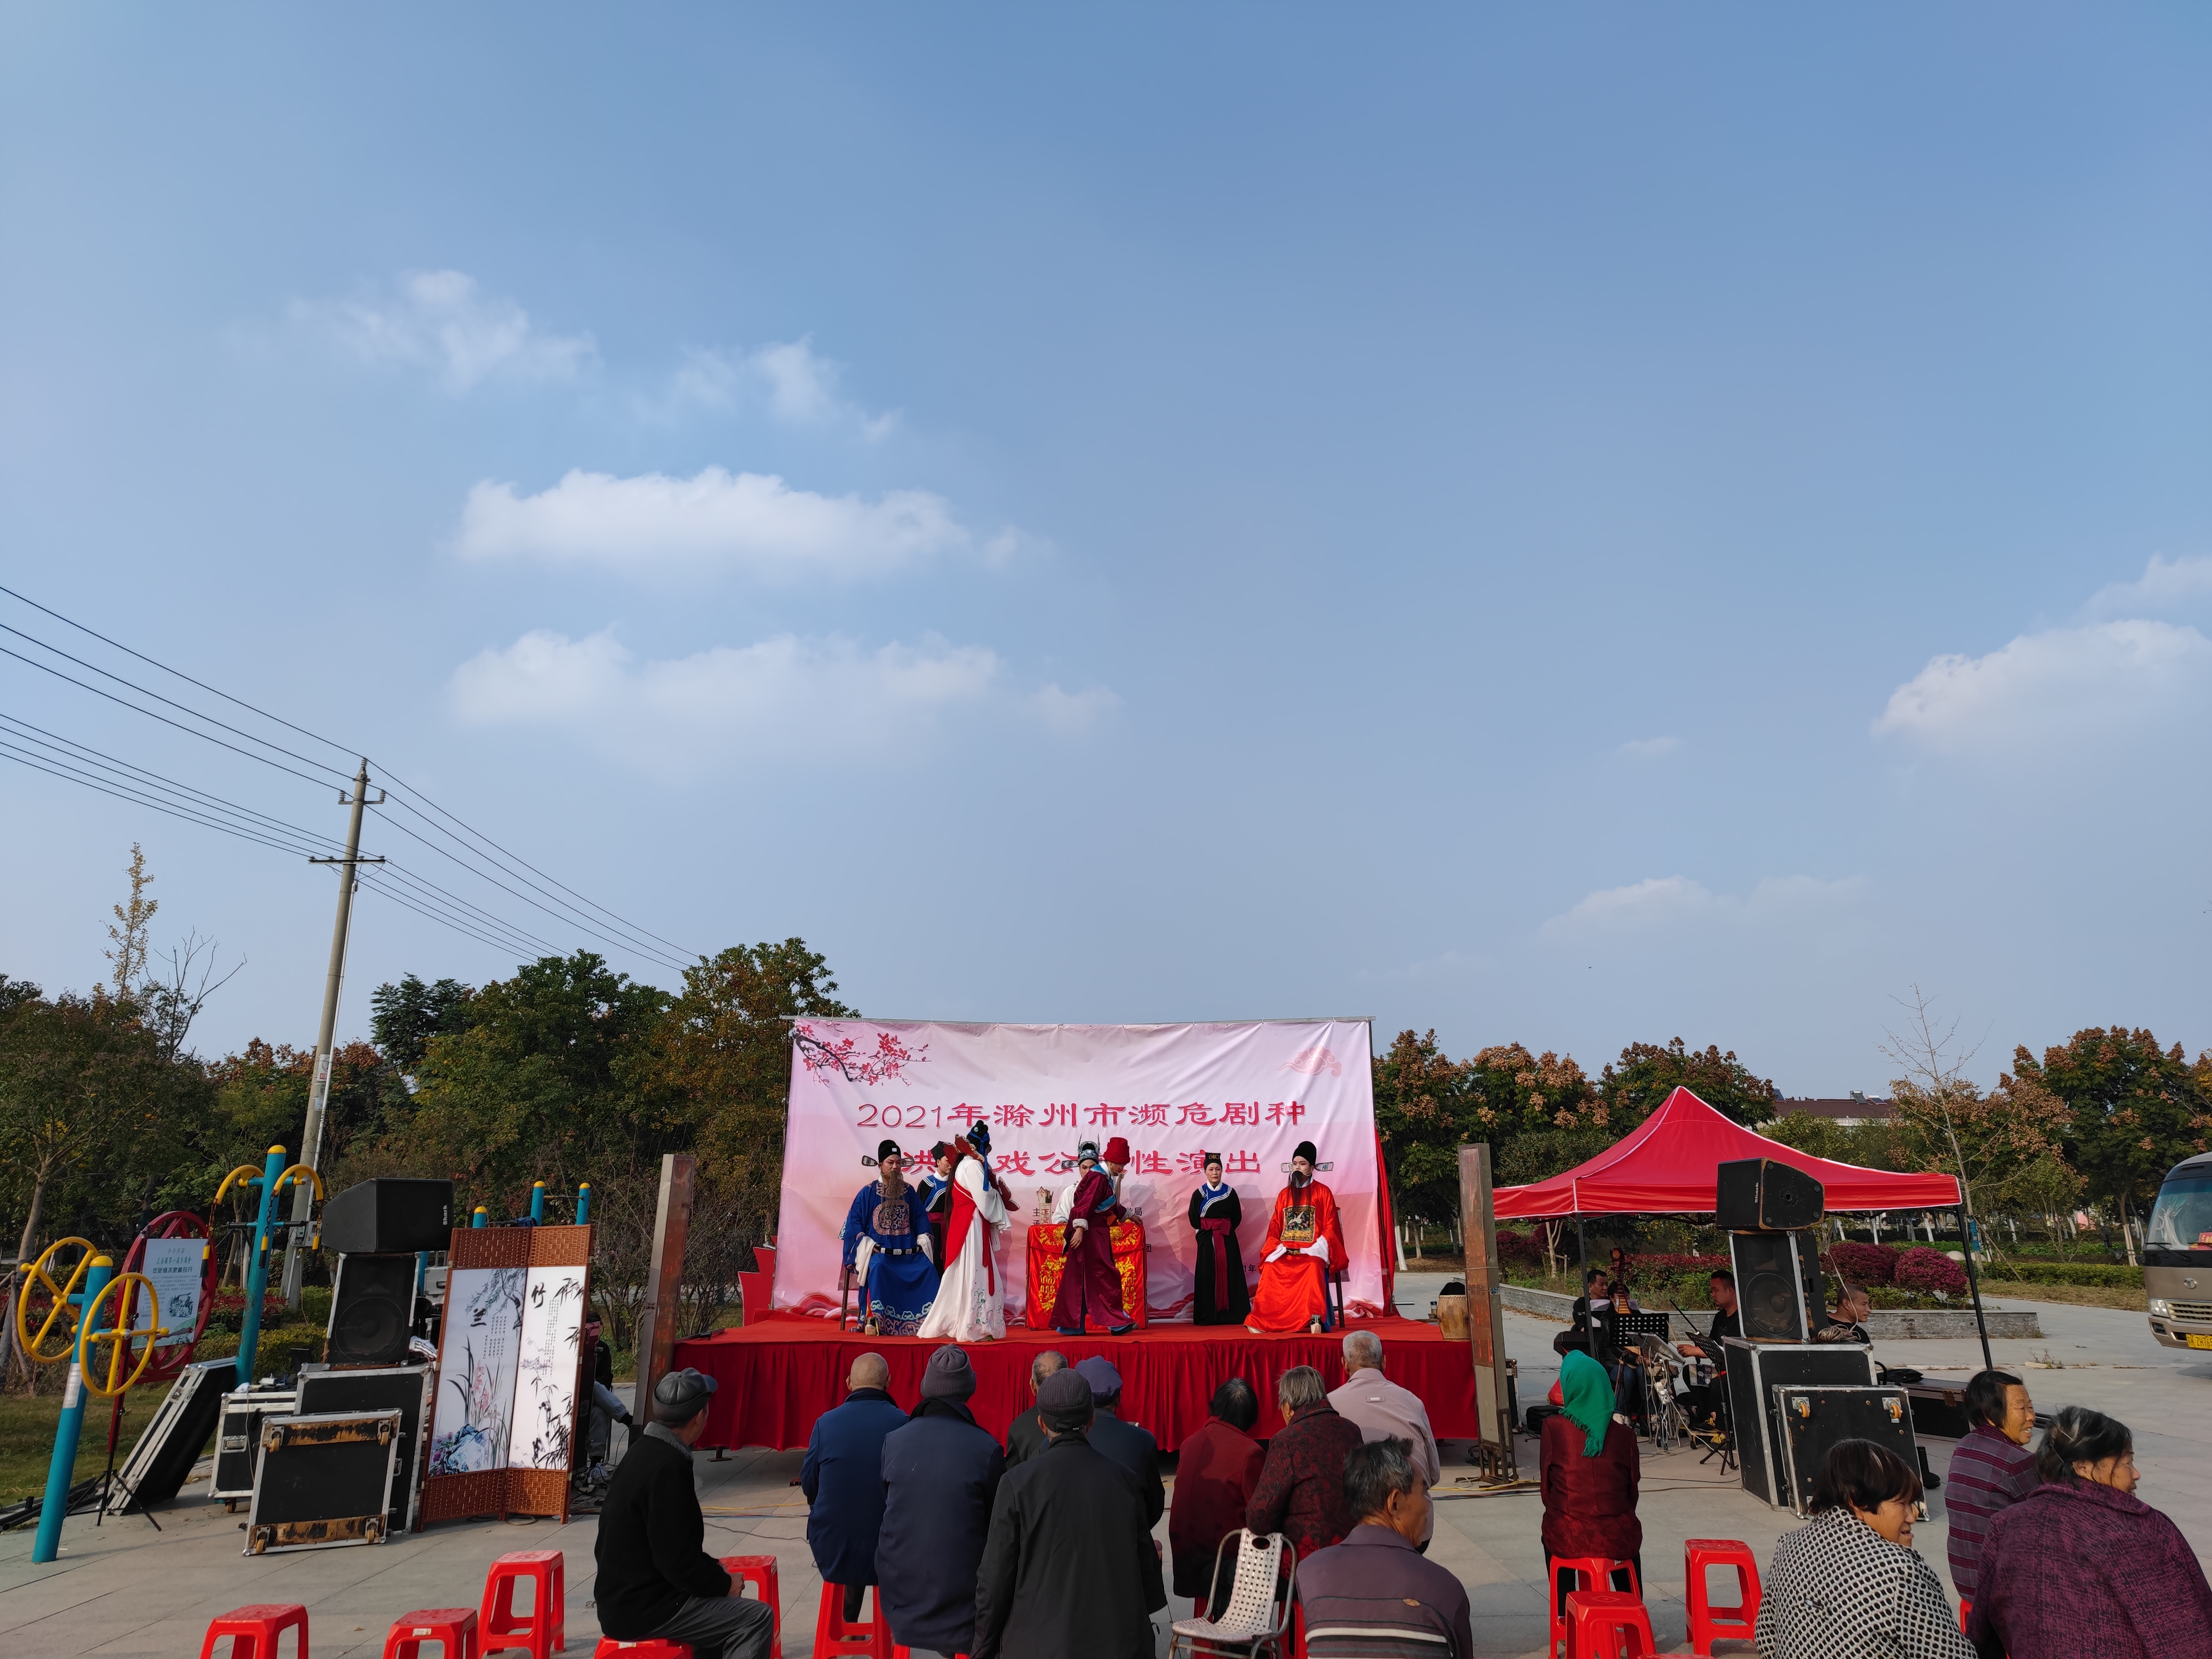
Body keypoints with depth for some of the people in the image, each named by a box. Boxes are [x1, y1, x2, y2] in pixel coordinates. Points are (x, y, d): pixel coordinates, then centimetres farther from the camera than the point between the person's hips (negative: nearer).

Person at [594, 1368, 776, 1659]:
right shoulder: (666, 1467, -24)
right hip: (643, 1610, -10)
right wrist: (725, 1585, -9)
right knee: (757, 1618, -10)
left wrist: (713, 1569, 10)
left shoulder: (645, 1450, 5)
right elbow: (676, 1561, -23)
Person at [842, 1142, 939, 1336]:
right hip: (880, 1252, -3)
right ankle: (875, 1319, -32)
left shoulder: (910, 1192, 13)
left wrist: (924, 1242, -4)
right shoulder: (868, 1193, 4)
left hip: (909, 1253, 3)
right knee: (878, 1268, -36)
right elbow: (854, 1221, 0)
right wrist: (866, 1244, -13)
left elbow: (920, 1221, 12)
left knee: (928, 1268, -22)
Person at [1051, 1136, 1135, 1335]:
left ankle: (1070, 1324, 13)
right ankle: (1116, 1321, -3)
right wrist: (1080, 1229, -28)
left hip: (1097, 1233, 10)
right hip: (1090, 1234, -10)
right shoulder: (1099, 1177, -15)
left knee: (1078, 1278, 10)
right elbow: (1086, 1204, -23)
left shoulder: (1107, 1177, 16)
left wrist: (1127, 1215, 43)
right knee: (1104, 1275, -7)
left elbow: (1111, 1205, 31)